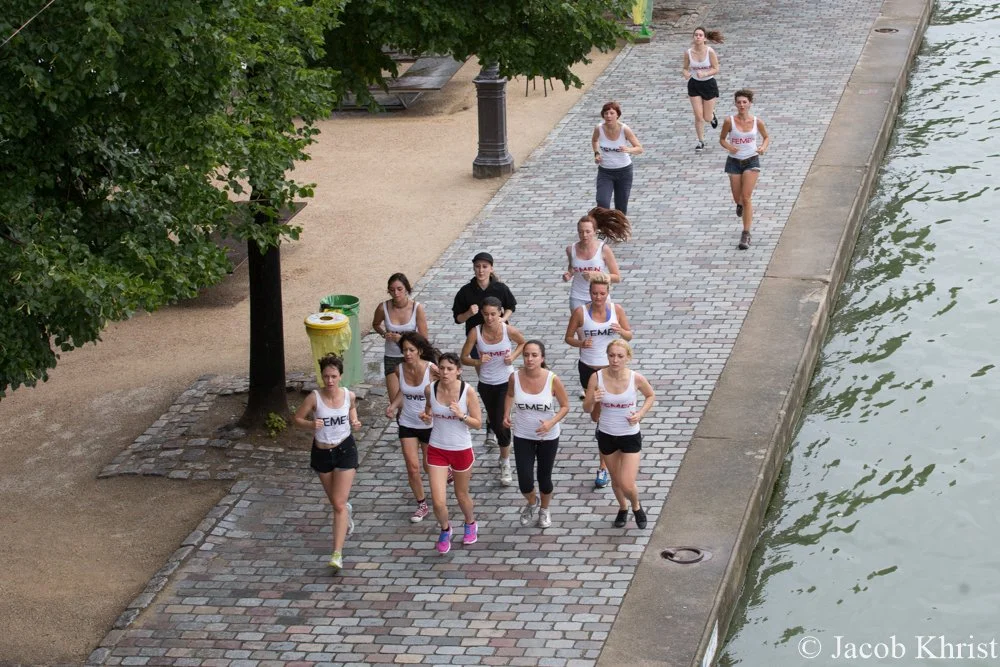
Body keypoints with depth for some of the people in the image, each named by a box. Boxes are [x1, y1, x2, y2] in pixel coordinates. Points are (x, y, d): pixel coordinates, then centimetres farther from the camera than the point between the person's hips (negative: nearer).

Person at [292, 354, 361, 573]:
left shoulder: (349, 395, -11)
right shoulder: (314, 398, -17)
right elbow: (297, 418, -5)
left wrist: (355, 422, -8)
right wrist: (311, 425, -25)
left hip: (345, 450, -1)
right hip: (322, 452, 1)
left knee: (339, 504, -9)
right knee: (335, 501, 19)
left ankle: (337, 554, -9)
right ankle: (346, 513, 58)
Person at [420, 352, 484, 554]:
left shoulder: (468, 391, -16)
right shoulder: (430, 390, -9)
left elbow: (478, 423, -9)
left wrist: (461, 415, -27)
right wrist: (426, 416, -11)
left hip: (462, 450, -1)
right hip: (437, 450, 1)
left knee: (462, 495, 19)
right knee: (438, 501, -5)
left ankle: (470, 524, 51)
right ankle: (445, 529, 28)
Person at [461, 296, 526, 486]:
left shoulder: (508, 330, -14)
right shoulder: (475, 333, -13)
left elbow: (522, 343, 7)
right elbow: (464, 358, -6)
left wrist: (513, 356, -11)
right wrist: (478, 361, -26)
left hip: (506, 382, -2)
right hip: (486, 384, 2)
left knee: (501, 423, -11)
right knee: (495, 423, 17)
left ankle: (505, 464, 6)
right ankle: (504, 455, 43)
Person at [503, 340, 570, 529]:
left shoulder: (553, 380, -21)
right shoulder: (515, 377, -14)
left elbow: (565, 406, -9)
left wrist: (552, 422, -25)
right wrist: (506, 414, -5)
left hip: (548, 437, -1)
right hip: (522, 437, 1)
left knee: (544, 478, 13)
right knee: (525, 482, -1)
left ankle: (544, 510, 45)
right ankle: (531, 503, 36)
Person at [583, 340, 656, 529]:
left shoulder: (636, 379, -17)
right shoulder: (597, 378, -15)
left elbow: (651, 396, 4)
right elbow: (587, 409, -7)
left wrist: (640, 414, -12)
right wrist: (592, 400, -30)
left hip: (630, 437, -2)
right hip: (606, 436, 2)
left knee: (627, 486, -6)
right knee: (616, 480, 20)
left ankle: (636, 507, 28)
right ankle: (623, 508, 50)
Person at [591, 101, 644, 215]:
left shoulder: (624, 129, -17)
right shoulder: (599, 129, -12)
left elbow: (640, 149, -15)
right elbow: (594, 140, 13)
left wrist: (629, 150, -36)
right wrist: (596, 153, -4)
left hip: (624, 171, -1)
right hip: (605, 171, 1)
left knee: (621, 209, 9)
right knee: (602, 203, -21)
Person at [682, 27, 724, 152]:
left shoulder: (710, 51, -17)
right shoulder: (688, 53, -10)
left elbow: (716, 69, -13)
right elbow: (685, 68, 2)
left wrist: (704, 74, -29)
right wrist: (686, 73, -22)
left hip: (709, 84, -1)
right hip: (694, 85, 1)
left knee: (707, 118, 6)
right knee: (698, 116, -2)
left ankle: (713, 115, 45)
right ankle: (701, 142, 15)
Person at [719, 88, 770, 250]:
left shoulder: (757, 122, -7)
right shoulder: (729, 121, -9)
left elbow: (766, 137, 10)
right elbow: (722, 139, 3)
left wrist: (763, 147, -11)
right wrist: (729, 147, -18)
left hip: (751, 161, -1)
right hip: (734, 162, 1)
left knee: (746, 198, -9)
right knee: (737, 198, 9)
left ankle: (746, 234, -4)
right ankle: (740, 204, 50)